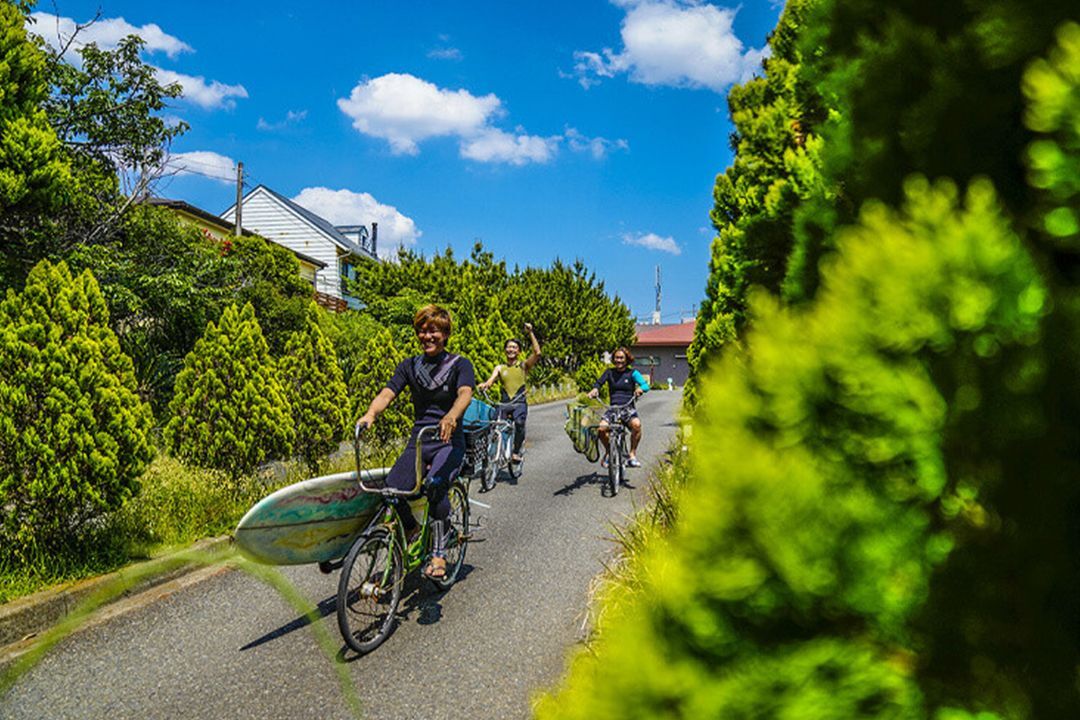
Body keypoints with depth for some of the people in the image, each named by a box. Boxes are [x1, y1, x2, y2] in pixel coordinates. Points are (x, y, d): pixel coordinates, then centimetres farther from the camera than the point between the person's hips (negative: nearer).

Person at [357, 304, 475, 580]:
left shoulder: (459, 364, -1)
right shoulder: (409, 366, 10)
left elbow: (465, 394, -21)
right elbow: (387, 393, -5)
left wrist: (451, 416, -43)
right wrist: (370, 414, -28)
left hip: (448, 442, -3)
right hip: (418, 442, 4)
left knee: (435, 485, -32)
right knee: (392, 488, -21)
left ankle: (439, 553, -15)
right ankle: (411, 530, 11)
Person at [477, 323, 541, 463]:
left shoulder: (523, 366, 12)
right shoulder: (499, 368, 19)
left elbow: (537, 353, -3)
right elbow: (490, 380, 2)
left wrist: (530, 333, -4)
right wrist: (483, 385, -22)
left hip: (519, 402, -2)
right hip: (503, 403, 2)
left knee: (519, 422, -32)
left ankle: (517, 451, -16)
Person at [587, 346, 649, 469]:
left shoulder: (632, 373, 5)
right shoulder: (609, 372, 12)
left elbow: (645, 385, -7)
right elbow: (599, 383, 7)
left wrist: (640, 389, -31)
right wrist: (595, 389, -16)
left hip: (628, 408, -2)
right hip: (613, 409, 2)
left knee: (636, 424, -36)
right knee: (601, 429, -26)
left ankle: (632, 454, -16)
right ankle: (608, 451, 5)